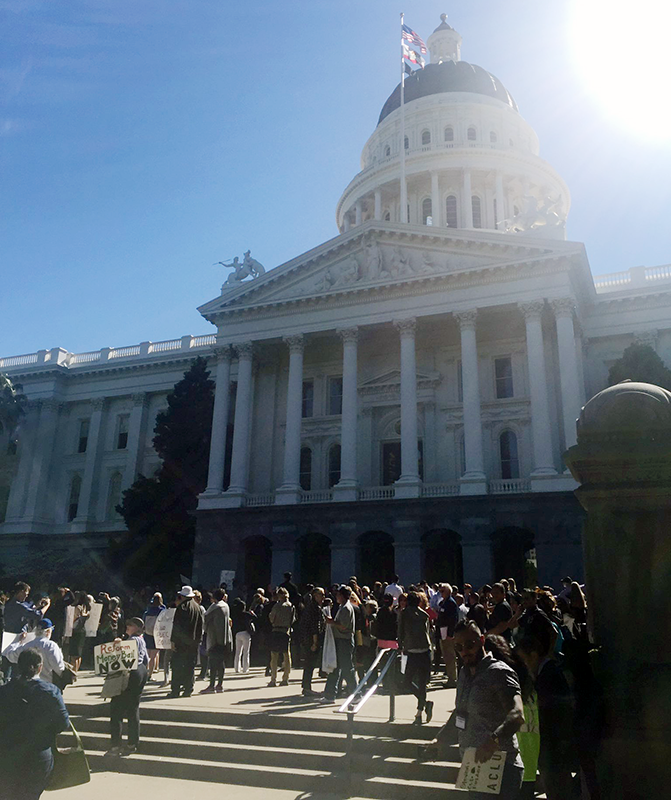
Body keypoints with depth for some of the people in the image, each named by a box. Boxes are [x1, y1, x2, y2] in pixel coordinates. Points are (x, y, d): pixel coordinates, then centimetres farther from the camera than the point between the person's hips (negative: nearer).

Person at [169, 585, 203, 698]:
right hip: (194, 641, 6)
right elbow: (201, 625, 14)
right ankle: (188, 689, 11)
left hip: (181, 641, -6)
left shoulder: (182, 606, -9)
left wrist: (173, 639, -9)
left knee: (177, 665, 0)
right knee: (190, 665, 10)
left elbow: (176, 624, -13)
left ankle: (175, 690, -1)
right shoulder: (197, 607, 10)